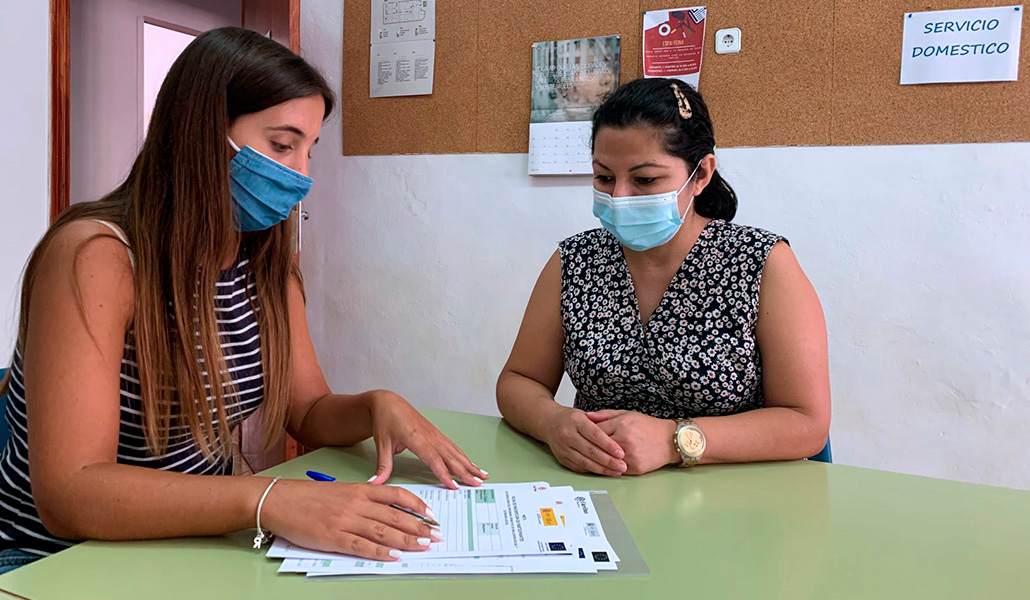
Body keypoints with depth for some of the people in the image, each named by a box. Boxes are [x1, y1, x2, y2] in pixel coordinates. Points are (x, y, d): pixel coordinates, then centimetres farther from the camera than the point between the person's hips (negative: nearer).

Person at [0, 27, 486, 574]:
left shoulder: (266, 264, 2)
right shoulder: (96, 254, -19)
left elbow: (310, 412, 8)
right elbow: (68, 493, -26)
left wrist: (375, 407, -14)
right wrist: (268, 500, -39)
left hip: (196, 544, 6)